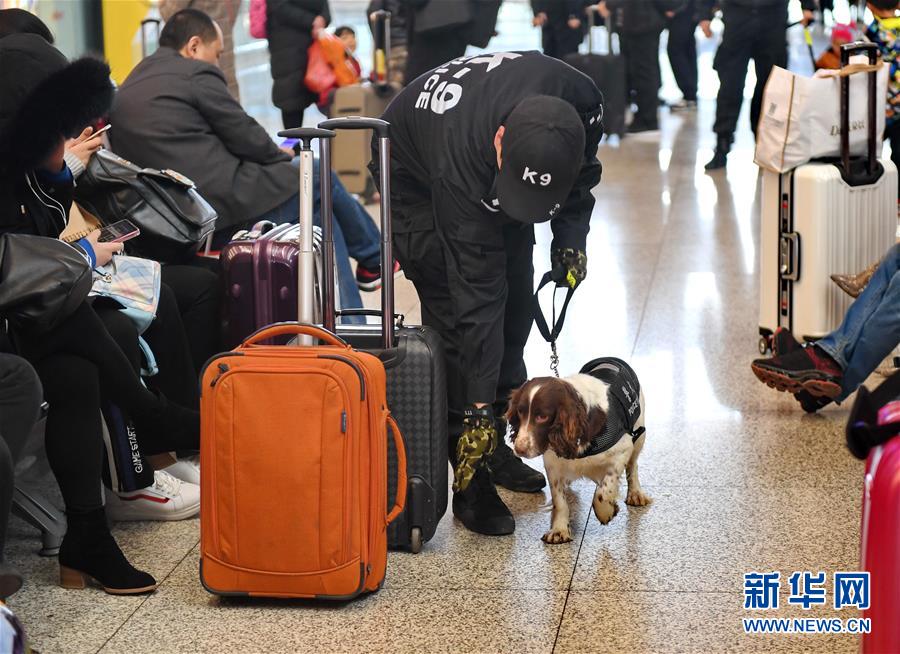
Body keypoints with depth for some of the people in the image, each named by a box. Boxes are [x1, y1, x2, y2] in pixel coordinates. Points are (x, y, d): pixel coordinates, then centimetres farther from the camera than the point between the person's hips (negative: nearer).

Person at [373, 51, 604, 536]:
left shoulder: (582, 103, -34)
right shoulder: (467, 159, -45)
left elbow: (583, 171, -5)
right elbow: (474, 294, -41)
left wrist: (571, 233, -18)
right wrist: (477, 409, -39)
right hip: (417, 176, -6)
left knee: (514, 303, 5)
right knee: (458, 314, -14)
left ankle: (496, 446, 19)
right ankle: (471, 482, -10)